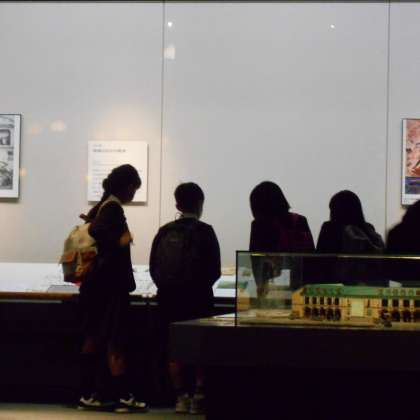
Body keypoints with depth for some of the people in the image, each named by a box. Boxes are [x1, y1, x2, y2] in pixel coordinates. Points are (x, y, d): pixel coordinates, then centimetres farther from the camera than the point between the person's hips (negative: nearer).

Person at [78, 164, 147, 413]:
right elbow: (97, 232, -28)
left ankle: (88, 395, 13)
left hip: (98, 285, 9)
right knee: (116, 342, -5)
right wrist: (120, 241, -17)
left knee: (94, 339, 10)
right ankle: (123, 397, -1)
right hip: (110, 286, -9)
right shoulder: (113, 208, -14)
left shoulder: (103, 206, 14)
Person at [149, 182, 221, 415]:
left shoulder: (164, 232, 5)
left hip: (169, 297, 3)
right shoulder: (204, 231, -6)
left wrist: (167, 286, 14)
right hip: (197, 298, -3)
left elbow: (154, 268, 5)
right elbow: (215, 269, -7)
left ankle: (181, 397, 7)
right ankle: (198, 397, 1)